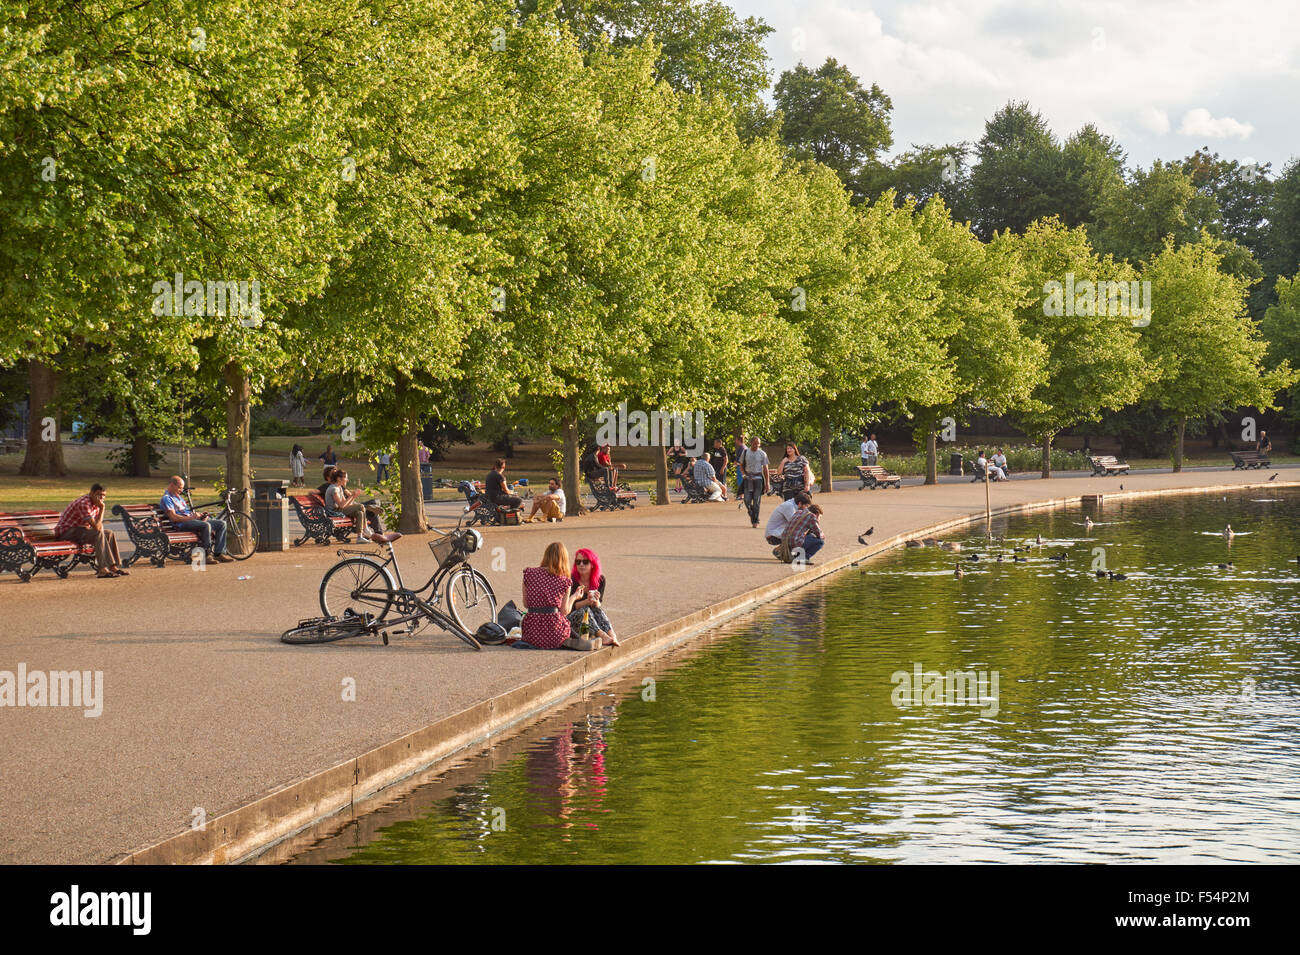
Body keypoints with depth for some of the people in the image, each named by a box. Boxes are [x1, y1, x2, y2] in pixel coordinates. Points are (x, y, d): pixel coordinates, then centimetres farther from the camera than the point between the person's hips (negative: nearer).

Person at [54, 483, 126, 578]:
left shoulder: (96, 503, 6)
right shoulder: (84, 503, -25)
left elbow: (99, 524, 16)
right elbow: (96, 527, -29)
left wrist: (100, 526, -7)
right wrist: (102, 509, -23)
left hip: (79, 530, 10)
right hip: (66, 532, -10)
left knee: (110, 534, 2)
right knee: (99, 534, -30)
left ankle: (114, 566, -2)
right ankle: (103, 569, -33)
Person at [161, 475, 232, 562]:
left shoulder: (179, 497, 28)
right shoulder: (166, 498, -3)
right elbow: (173, 517, -14)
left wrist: (199, 514, 10)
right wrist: (190, 517, -18)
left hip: (191, 519, 10)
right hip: (182, 524, -10)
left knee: (222, 523, -4)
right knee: (206, 525, -37)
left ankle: (219, 553, -12)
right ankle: (206, 554, -29)